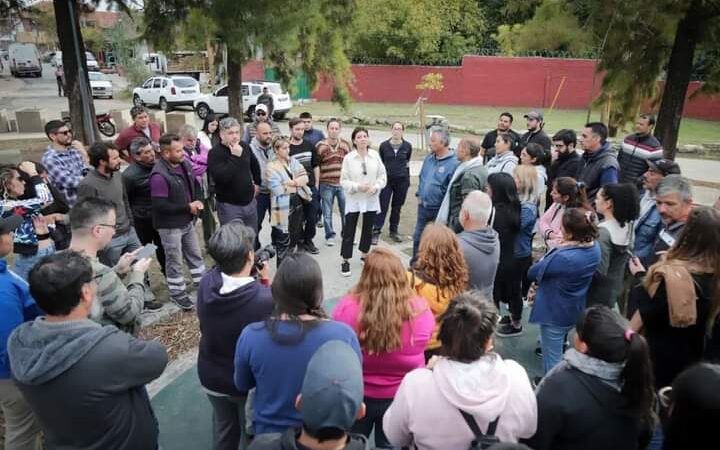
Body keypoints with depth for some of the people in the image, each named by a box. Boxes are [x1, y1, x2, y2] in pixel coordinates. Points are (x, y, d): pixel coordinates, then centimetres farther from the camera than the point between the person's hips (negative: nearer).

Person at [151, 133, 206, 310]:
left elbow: (194, 185, 16)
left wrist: (196, 201, -3)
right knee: (175, 261, 9)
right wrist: (188, 207, -20)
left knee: (195, 254, 21)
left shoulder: (184, 165, -1)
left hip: (187, 221, 8)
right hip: (170, 226, -7)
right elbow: (160, 205, -28)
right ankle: (177, 293, 26)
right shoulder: (159, 175, -27)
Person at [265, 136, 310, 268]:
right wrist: (297, 184, -8)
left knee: (295, 238, 17)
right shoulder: (271, 167, -10)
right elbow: (277, 189, -19)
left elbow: (304, 178, 1)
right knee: (284, 242, -1)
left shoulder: (293, 161, 10)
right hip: (283, 208, -7)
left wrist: (290, 183, -16)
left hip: (297, 204, 7)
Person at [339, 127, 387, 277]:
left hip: (371, 199, 3)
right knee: (349, 231, 1)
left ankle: (364, 255, 34)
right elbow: (344, 181, -8)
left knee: (368, 229, 15)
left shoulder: (375, 155, -3)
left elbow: (382, 176, 2)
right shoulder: (348, 158, -9)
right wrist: (357, 186, -21)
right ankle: (345, 261, 13)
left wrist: (376, 187, -14)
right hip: (354, 200, -3)